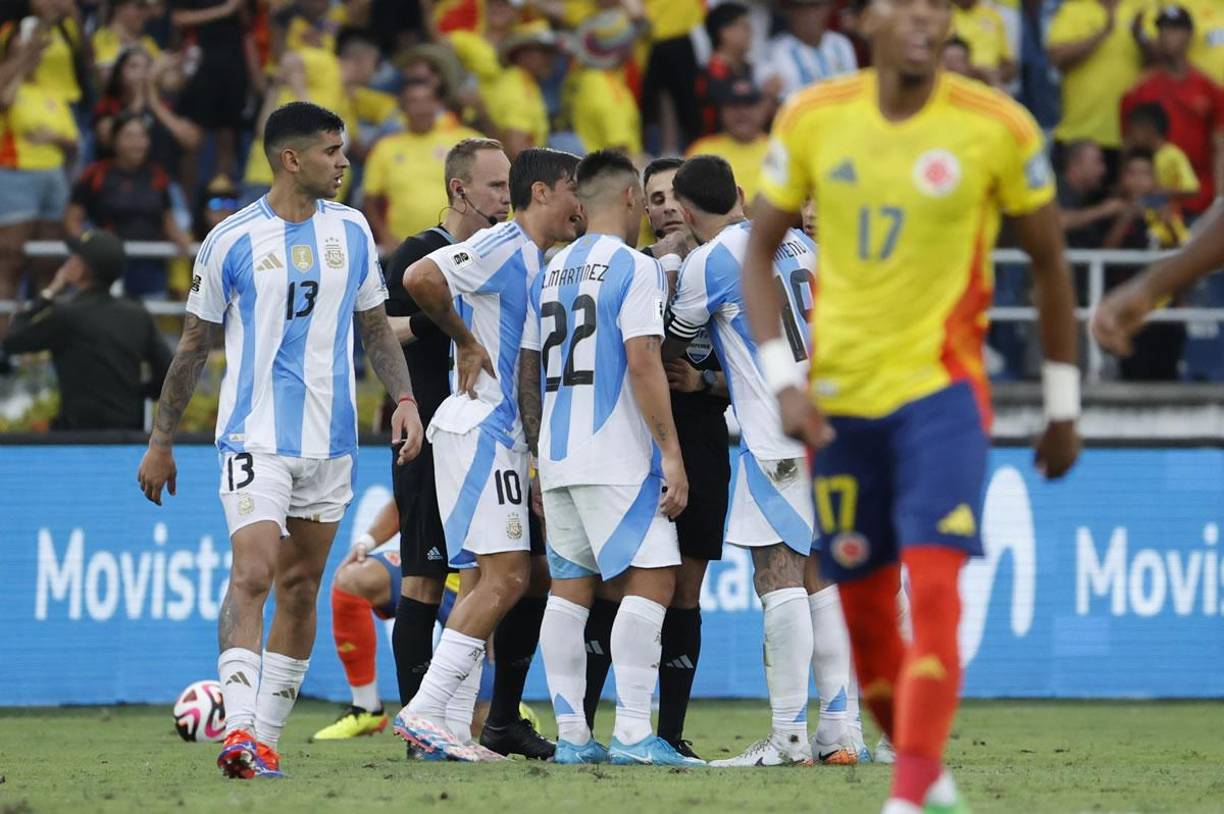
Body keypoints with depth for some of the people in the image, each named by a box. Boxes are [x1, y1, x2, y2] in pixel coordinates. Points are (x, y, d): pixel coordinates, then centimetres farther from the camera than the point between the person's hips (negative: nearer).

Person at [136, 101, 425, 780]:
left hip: (330, 439, 5)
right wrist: (160, 441, 6)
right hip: (256, 436, -5)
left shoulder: (352, 232, 8)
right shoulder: (232, 241, -4)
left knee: (301, 588, 7)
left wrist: (404, 400, 2)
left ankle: (266, 737, 13)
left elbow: (374, 328, 17)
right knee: (253, 573, -18)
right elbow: (194, 346, 4)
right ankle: (239, 732, -25)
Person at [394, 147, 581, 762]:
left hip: (505, 432, 10)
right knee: (506, 576, -15)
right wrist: (464, 340, -13)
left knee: (486, 580, 7)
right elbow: (420, 279, -25)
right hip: (481, 427, -10)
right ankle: (422, 712, -17)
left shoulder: (534, 259, 19)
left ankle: (446, 729, 6)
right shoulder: (502, 246, -11)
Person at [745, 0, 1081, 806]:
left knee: (934, 593, -19)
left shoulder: (998, 127, -5)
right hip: (839, 395, 3)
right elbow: (760, 251, 8)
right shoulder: (812, 119, 0)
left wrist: (1063, 407, 8)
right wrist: (783, 381, -4)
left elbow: (1050, 264, 5)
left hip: (942, 387, -3)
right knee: (864, 612, 8)